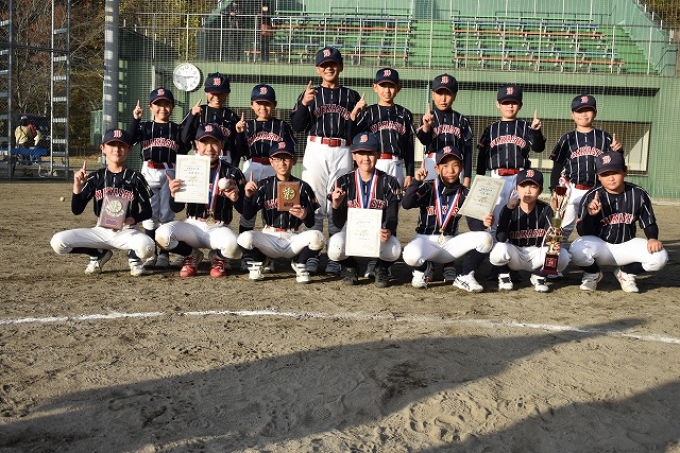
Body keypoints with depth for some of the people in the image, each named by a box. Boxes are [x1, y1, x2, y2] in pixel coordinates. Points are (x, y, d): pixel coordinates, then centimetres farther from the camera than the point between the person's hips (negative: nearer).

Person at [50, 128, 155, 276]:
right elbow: (77, 210, 0)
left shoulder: (135, 178, -3)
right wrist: (77, 186, -15)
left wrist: (130, 220, -19)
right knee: (58, 242, -17)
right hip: (101, 231, 3)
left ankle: (133, 257, 3)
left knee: (146, 247, -37)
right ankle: (99, 254, 10)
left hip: (127, 232, -3)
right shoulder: (96, 177, 2)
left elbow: (147, 211, 0)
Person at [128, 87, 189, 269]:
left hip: (170, 173, 0)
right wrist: (135, 119, -20)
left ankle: (164, 254, 9)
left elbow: (185, 148, -3)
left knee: (166, 214, 2)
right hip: (149, 172, 0)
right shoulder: (144, 127, 8)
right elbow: (130, 139, -8)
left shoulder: (177, 129, 9)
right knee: (149, 213, 1)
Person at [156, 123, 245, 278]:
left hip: (218, 229, -1)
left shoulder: (232, 173, -2)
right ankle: (192, 255, 6)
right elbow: (177, 208, 0)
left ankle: (217, 257, 6)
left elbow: (244, 210, -4)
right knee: (162, 234, -27)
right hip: (192, 225, 2)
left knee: (232, 246, -35)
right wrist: (173, 194, -22)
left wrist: (236, 198, -26)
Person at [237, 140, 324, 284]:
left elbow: (310, 224, 1)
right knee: (245, 238, -30)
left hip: (294, 239, 0)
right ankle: (259, 262, 6)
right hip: (269, 239, 0)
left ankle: (299, 264, 3)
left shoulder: (302, 187, 2)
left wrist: (305, 216, -22)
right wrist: (248, 196, -21)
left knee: (316, 236, -30)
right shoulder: (264, 185, 3)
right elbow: (247, 216, -4)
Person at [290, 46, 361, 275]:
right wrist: (304, 103, -13)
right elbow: (297, 126, 0)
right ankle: (311, 255, 5)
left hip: (342, 153, 0)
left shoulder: (351, 96, 13)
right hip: (315, 151, 0)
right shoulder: (310, 94, 11)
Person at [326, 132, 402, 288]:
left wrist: (388, 231, -30)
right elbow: (338, 224, -5)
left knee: (394, 250, -34)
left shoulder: (390, 183, -2)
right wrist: (336, 205, -27)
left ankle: (381, 269, 6)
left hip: (379, 234, 0)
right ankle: (349, 268, 6)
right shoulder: (343, 182, -3)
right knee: (335, 247, -33)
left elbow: (392, 218, -5)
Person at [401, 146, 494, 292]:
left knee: (485, 239, -21)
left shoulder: (464, 193, 2)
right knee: (411, 255, -37)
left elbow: (473, 223, -6)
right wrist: (416, 181, -30)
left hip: (451, 243, 3)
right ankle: (423, 269, 3)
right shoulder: (428, 188, -5)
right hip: (426, 240, -3)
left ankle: (465, 278, 0)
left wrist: (483, 223, -29)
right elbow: (406, 204, -20)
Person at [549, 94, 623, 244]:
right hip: (572, 192, -1)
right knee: (562, 229, 1)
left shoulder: (605, 138, 5)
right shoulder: (567, 139, 3)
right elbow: (557, 168, 3)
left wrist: (618, 151, -15)